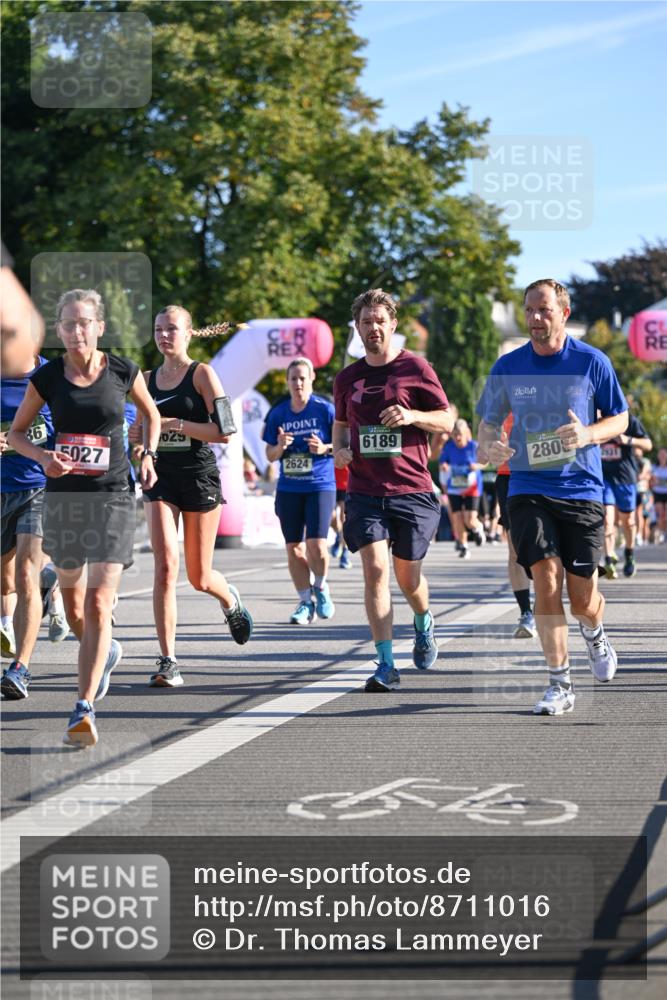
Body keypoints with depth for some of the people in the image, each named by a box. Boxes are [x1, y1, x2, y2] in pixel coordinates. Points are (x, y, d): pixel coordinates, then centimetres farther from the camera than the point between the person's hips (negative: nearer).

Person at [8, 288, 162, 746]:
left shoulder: (123, 372, -2)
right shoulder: (46, 378, -2)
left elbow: (152, 415, 17)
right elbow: (16, 432, 8)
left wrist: (148, 454, 3)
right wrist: (43, 455, -11)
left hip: (113, 494, -2)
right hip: (63, 496, 2)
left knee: (98, 602, -15)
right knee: (72, 600, 15)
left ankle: (84, 710, -17)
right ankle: (106, 652, 49)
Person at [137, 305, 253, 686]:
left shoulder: (203, 374, -5)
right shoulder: (148, 379, 10)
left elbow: (223, 431, -14)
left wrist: (174, 423, -18)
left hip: (200, 476, -3)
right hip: (161, 479, 3)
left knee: (199, 576, 6)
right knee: (165, 566, -14)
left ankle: (230, 599, 44)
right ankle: (168, 662, -14)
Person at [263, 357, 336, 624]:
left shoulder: (325, 409, -4)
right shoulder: (278, 413, 6)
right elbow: (270, 455, 10)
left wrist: (325, 448, -19)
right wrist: (280, 446, -11)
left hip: (320, 485, -4)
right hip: (288, 489, 4)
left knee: (316, 545, -14)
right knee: (293, 548, 3)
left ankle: (321, 587, 14)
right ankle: (306, 602, 16)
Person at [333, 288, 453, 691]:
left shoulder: (415, 369, -1)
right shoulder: (347, 378, 11)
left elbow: (447, 420, 1)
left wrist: (412, 416, -17)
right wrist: (340, 449, 3)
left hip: (411, 490, -2)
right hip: (364, 491, 2)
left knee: (407, 575, 7)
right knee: (375, 570, -12)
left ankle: (424, 623, 42)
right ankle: (386, 665, -11)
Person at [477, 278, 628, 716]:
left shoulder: (592, 362, -2)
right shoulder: (508, 367, 1)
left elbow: (620, 418, 7)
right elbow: (489, 423, 11)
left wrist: (588, 434, -14)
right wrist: (489, 446, -13)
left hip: (582, 490, -1)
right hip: (528, 490, 1)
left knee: (582, 597, 1)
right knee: (546, 580, -15)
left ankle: (595, 634, 40)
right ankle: (561, 685, -7)